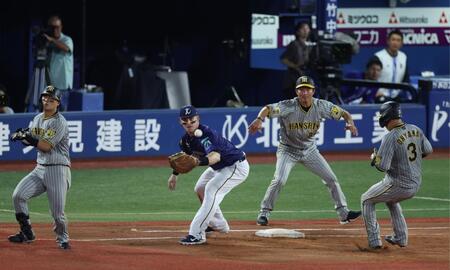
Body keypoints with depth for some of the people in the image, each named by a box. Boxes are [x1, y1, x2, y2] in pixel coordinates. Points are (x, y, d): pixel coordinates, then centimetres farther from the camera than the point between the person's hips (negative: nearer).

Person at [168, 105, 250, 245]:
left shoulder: (206, 134, -34)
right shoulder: (186, 139, -6)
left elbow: (216, 156, -53)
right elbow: (186, 155, 18)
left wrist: (199, 162, -70)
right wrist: (174, 174, 16)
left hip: (237, 166, -11)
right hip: (218, 168, 11)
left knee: (212, 190, -26)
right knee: (200, 189, 22)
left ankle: (196, 234, -30)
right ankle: (218, 224, 38)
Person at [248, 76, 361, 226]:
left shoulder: (321, 106, -13)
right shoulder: (289, 106, -23)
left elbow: (343, 113, -7)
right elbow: (268, 109, -36)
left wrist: (350, 122, -30)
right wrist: (259, 119, -58)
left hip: (310, 150, 4)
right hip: (288, 150, -4)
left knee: (331, 179, 3)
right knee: (279, 180, -20)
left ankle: (343, 213, 15)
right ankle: (264, 213, -5)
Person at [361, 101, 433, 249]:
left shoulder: (390, 137, -22)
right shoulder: (416, 130, -1)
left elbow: (382, 166, -25)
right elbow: (428, 150, 11)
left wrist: (374, 158, -4)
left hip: (397, 185, -7)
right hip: (415, 185, 7)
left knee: (366, 200, 15)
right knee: (391, 200, 36)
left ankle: (374, 240, 10)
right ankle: (401, 237, 33)